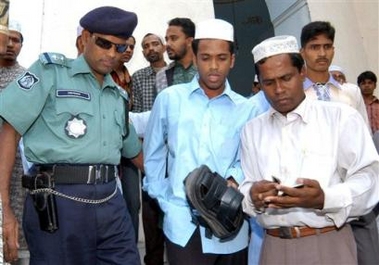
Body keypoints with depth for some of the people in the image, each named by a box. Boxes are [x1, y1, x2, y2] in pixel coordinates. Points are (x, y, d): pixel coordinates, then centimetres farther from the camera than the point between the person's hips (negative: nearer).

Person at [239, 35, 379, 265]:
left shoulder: (342, 117, -2)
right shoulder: (251, 130, 10)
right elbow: (247, 186, 8)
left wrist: (324, 199, -25)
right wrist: (253, 196, -15)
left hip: (329, 245, -3)